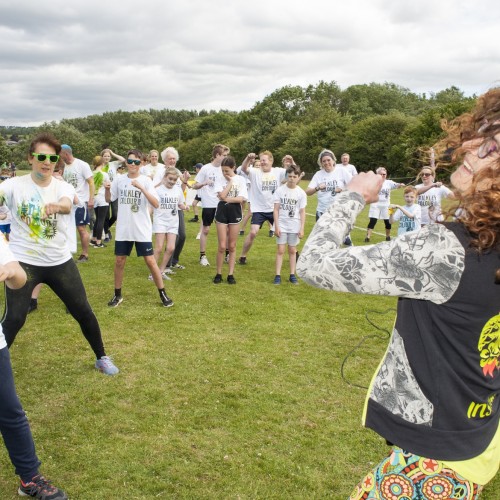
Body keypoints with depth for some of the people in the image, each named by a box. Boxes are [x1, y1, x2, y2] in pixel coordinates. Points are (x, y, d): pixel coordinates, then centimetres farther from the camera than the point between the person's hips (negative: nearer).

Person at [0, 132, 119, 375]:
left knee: (84, 312, 8)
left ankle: (102, 358, 29)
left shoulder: (63, 187, -6)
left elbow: (67, 205, -30)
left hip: (59, 262, 2)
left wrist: (56, 206, -55)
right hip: (23, 261, -2)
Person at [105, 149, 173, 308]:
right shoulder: (120, 180, 3)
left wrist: (141, 188, -27)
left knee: (150, 261, -1)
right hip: (123, 229, 3)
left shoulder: (146, 181, -7)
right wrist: (107, 190, -7)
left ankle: (163, 294, 12)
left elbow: (156, 204, -18)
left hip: (142, 230, -3)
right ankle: (117, 295, 24)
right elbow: (109, 200, 15)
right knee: (119, 261, 8)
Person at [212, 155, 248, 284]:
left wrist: (227, 199, -12)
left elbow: (241, 199, -10)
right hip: (222, 212, 0)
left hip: (235, 213, 0)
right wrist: (230, 182, -10)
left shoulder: (240, 180, -2)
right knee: (222, 246, -1)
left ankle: (231, 274, 14)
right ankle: (218, 274, 11)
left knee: (232, 246, 6)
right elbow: (222, 196, -16)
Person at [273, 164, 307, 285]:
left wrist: (302, 228, -4)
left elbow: (302, 212, 0)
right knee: (280, 250, -1)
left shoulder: (301, 193, -3)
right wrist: (276, 226, -8)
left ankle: (292, 275, 15)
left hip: (294, 226, 1)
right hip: (282, 225, -1)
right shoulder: (280, 190, -5)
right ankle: (278, 275, 4)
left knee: (292, 250, 8)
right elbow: (276, 209, -3)